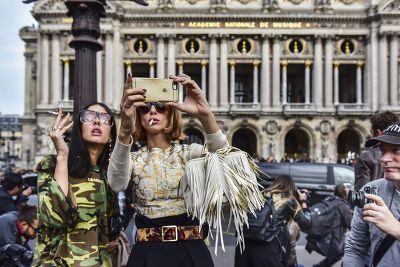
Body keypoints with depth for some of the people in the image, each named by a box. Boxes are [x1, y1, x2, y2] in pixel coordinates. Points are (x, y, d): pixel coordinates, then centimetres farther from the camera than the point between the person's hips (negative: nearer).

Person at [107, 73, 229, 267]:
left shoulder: (189, 152, 1)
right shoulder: (133, 159, 2)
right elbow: (117, 184, -22)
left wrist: (205, 114, -39)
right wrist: (125, 131, -39)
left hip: (190, 251, 0)